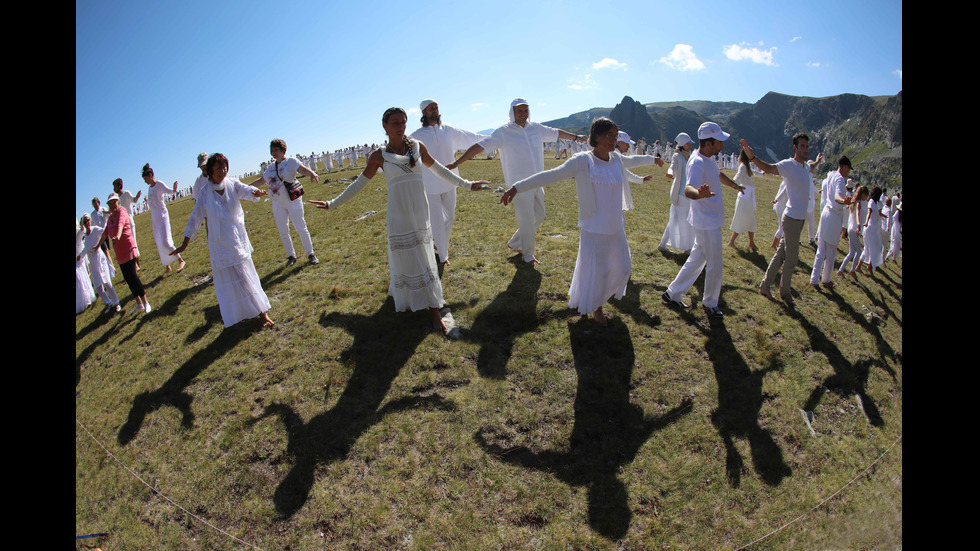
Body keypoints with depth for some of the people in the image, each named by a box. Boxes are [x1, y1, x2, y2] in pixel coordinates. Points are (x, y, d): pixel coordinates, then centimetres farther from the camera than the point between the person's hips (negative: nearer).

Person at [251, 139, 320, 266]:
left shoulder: (291, 161, -5)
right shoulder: (270, 167, 11)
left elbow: (304, 170, -22)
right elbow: (261, 180, 24)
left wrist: (312, 174, -44)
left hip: (293, 201, -5)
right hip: (278, 204, 5)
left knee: (301, 228, -3)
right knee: (283, 232, 6)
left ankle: (310, 254, 10)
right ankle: (291, 256, 19)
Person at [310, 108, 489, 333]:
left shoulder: (417, 146, 4)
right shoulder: (379, 156, -2)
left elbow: (439, 170, 16)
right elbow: (359, 184, 7)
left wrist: (466, 184, 19)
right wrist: (333, 203, 5)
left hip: (420, 211, 2)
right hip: (398, 215, -2)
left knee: (423, 258, 6)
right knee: (405, 258, 2)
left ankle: (434, 310, 10)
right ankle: (405, 299, 25)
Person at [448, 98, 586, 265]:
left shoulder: (536, 128, 6)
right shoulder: (503, 132, -11)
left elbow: (556, 132, 23)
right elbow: (479, 146, -16)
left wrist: (576, 137, 37)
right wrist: (456, 163, -23)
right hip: (519, 186, -7)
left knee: (539, 216, 16)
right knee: (526, 220, 0)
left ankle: (514, 244, 33)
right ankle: (528, 255, 21)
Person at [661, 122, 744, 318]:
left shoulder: (709, 158, 7)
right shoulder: (698, 162, -25)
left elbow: (718, 175, 30)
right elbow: (688, 189, -44)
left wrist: (735, 185, 47)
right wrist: (699, 193, -67)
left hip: (711, 221, 10)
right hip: (707, 223, -10)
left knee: (696, 260, 18)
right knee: (715, 267, 4)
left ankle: (672, 294, 26)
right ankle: (710, 304, 22)